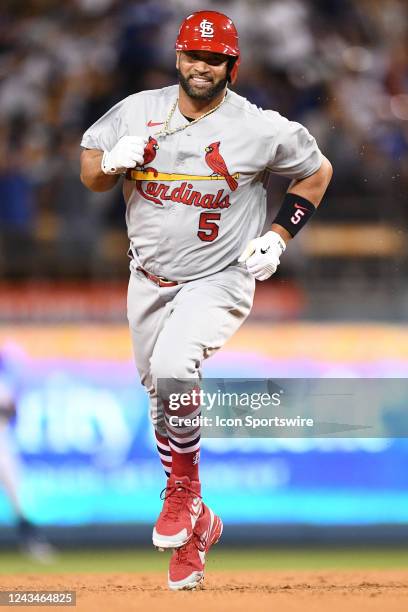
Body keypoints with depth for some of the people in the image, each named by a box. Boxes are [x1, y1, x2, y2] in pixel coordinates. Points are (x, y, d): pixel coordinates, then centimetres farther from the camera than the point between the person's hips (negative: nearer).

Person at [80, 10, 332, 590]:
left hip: (219, 279, -5)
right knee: (161, 403, 12)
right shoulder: (138, 111, -2)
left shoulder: (260, 129, -11)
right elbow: (88, 172, 7)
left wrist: (278, 236, -5)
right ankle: (195, 524, 31)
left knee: (172, 368, -31)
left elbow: (317, 171, 5)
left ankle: (183, 490, -10)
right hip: (149, 281, 5)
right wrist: (112, 162, -16)